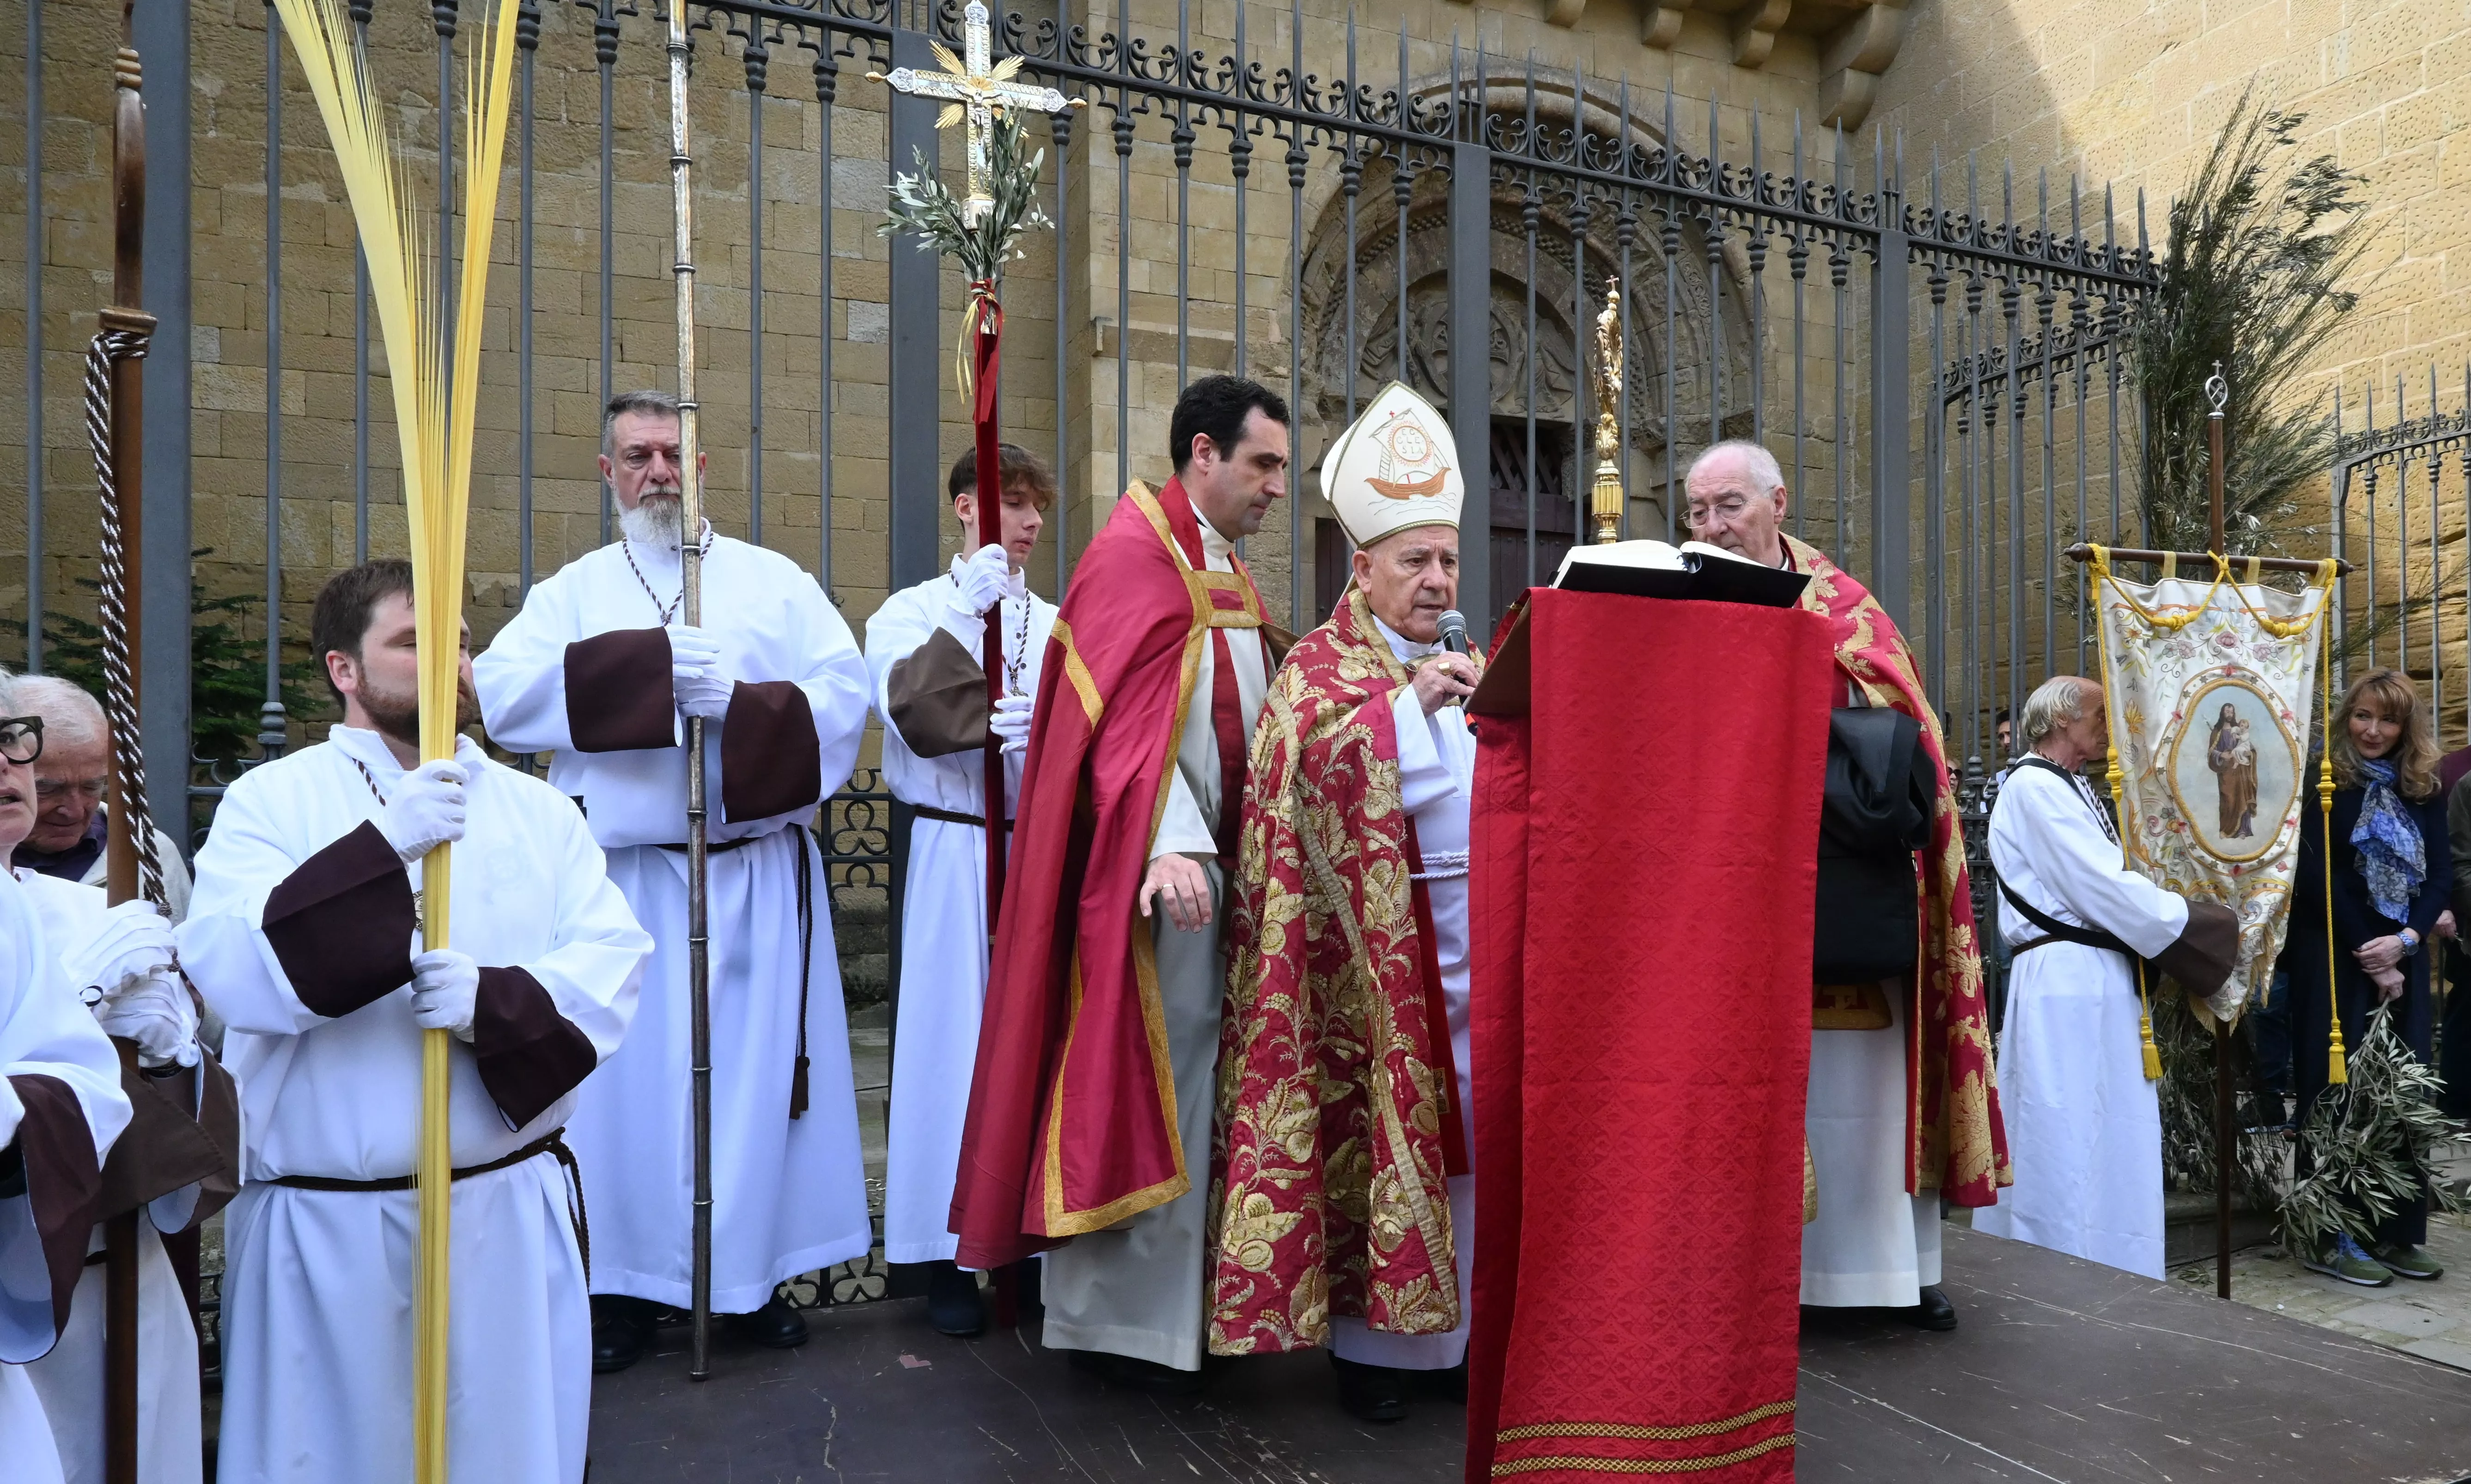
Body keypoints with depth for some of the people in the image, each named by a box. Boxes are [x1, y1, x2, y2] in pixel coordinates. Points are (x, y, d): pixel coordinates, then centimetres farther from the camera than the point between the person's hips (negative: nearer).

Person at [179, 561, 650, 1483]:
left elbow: (613, 961, -4)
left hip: (512, 1215, 2)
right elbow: (229, 973, -16)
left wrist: (496, 1000, -22)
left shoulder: (539, 811, 6)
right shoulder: (271, 801, -2)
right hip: (325, 1231, -2)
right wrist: (382, 846, -26)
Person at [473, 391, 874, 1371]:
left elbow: (847, 692, -3)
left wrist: (736, 698, -17)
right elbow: (501, 697, -10)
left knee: (760, 1064, 5)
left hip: (760, 876, 1)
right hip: (624, 875, 0)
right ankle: (627, 1282, 16)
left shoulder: (775, 581, 9)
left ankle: (755, 1272, 18)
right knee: (631, 1070, 2)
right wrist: (657, 662, -17)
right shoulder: (573, 593, 9)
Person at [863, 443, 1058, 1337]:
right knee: (957, 1035, 0)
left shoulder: (1055, 626, 13)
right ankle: (950, 1249, 13)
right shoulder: (913, 613, 3)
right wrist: (966, 613, -14)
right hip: (957, 853, -3)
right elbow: (915, 716, -14)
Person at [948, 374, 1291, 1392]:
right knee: (1142, 1072, -2)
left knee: (1185, 1078, 13)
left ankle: (1167, 1298, 25)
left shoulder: (1226, 572, 19)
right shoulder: (1136, 553, -9)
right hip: (1154, 870, -9)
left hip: (1208, 861, 9)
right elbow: (1125, 712, -21)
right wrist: (1169, 844, -31)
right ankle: (1122, 1318, 11)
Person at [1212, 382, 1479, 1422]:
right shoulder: (1321, 668, -3)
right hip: (1377, 940, -5)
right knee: (1378, 1132, 0)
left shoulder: (1464, 666, 16)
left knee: (1463, 1134, 9)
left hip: (1474, 934, 6)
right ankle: (1369, 1338, 14)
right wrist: (1411, 698, -19)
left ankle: (1451, 1325, 23)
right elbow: (1321, 772, -16)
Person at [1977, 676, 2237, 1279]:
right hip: (2069, 985, -10)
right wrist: (2199, 924, -4)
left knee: (2108, 1145, 13)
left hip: (2098, 985, 10)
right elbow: (2103, 888, -15)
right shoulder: (2036, 787, -12)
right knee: (2073, 1143, -5)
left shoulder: (2066, 788, 19)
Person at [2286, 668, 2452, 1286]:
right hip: (2335, 962, -5)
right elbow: (2318, 879, -9)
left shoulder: (2424, 791, 11)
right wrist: (2368, 957, -10)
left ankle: (2395, 1233, 15)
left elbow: (2442, 876, 5)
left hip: (2401, 963, 5)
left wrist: (2404, 941, -11)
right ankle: (2331, 1238, 4)